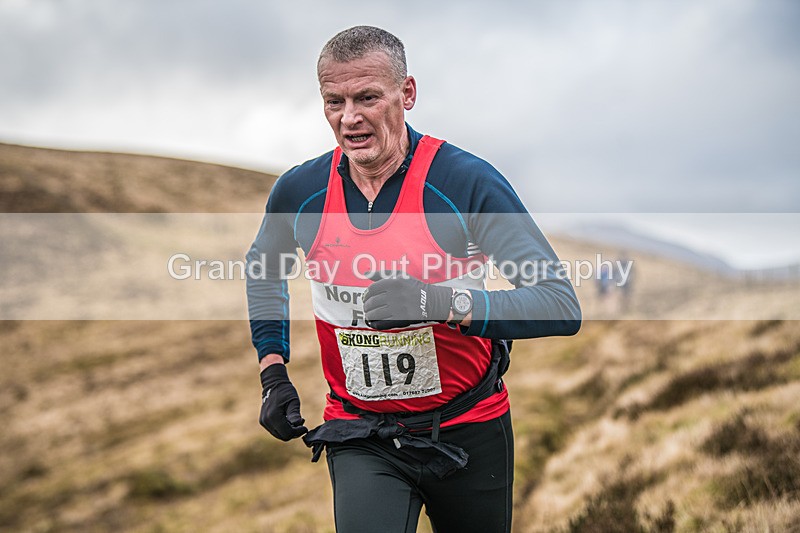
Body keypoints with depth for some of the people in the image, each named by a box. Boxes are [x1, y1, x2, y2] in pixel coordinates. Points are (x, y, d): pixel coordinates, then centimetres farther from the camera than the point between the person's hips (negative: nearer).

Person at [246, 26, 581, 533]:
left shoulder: (469, 182, -18)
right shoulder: (299, 191, -5)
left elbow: (563, 307, -24)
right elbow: (264, 269, 18)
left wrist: (444, 303, -37)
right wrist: (274, 372, 9)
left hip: (469, 433, -1)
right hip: (359, 440, 1)